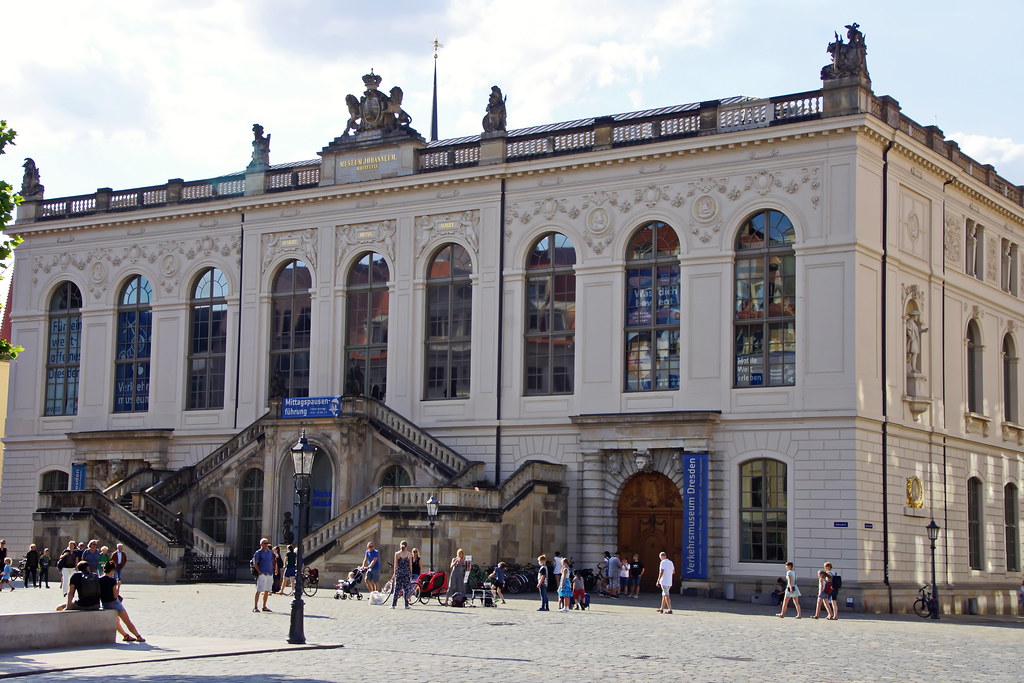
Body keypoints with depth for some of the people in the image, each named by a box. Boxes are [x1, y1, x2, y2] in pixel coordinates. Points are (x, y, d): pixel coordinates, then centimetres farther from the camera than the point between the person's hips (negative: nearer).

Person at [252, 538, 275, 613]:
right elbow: (255, 563, -7)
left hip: (270, 574, 7)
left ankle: (264, 606, 18)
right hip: (262, 574, -6)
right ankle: (255, 607, -5)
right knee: (259, 590, -8)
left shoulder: (270, 552, 15)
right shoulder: (258, 553, -4)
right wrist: (259, 572, -16)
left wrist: (272, 570, 11)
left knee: (267, 591, 10)